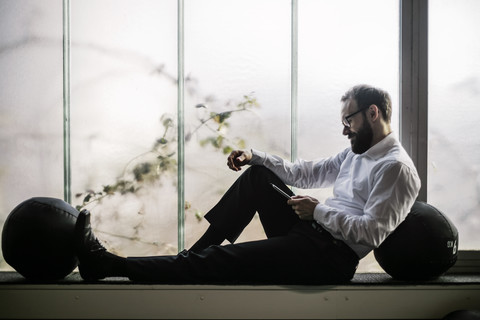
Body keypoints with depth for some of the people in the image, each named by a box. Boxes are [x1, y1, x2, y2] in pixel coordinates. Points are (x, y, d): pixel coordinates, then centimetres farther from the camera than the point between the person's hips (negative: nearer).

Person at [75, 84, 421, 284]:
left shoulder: (396, 167, -11)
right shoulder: (357, 152, 20)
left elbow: (371, 232, -20)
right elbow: (304, 173, 21)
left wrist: (318, 210, -17)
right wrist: (255, 156, 11)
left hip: (332, 255, -10)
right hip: (306, 232, 10)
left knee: (222, 261, -16)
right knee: (258, 175, 10)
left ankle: (109, 265, -15)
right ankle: (195, 253, 7)